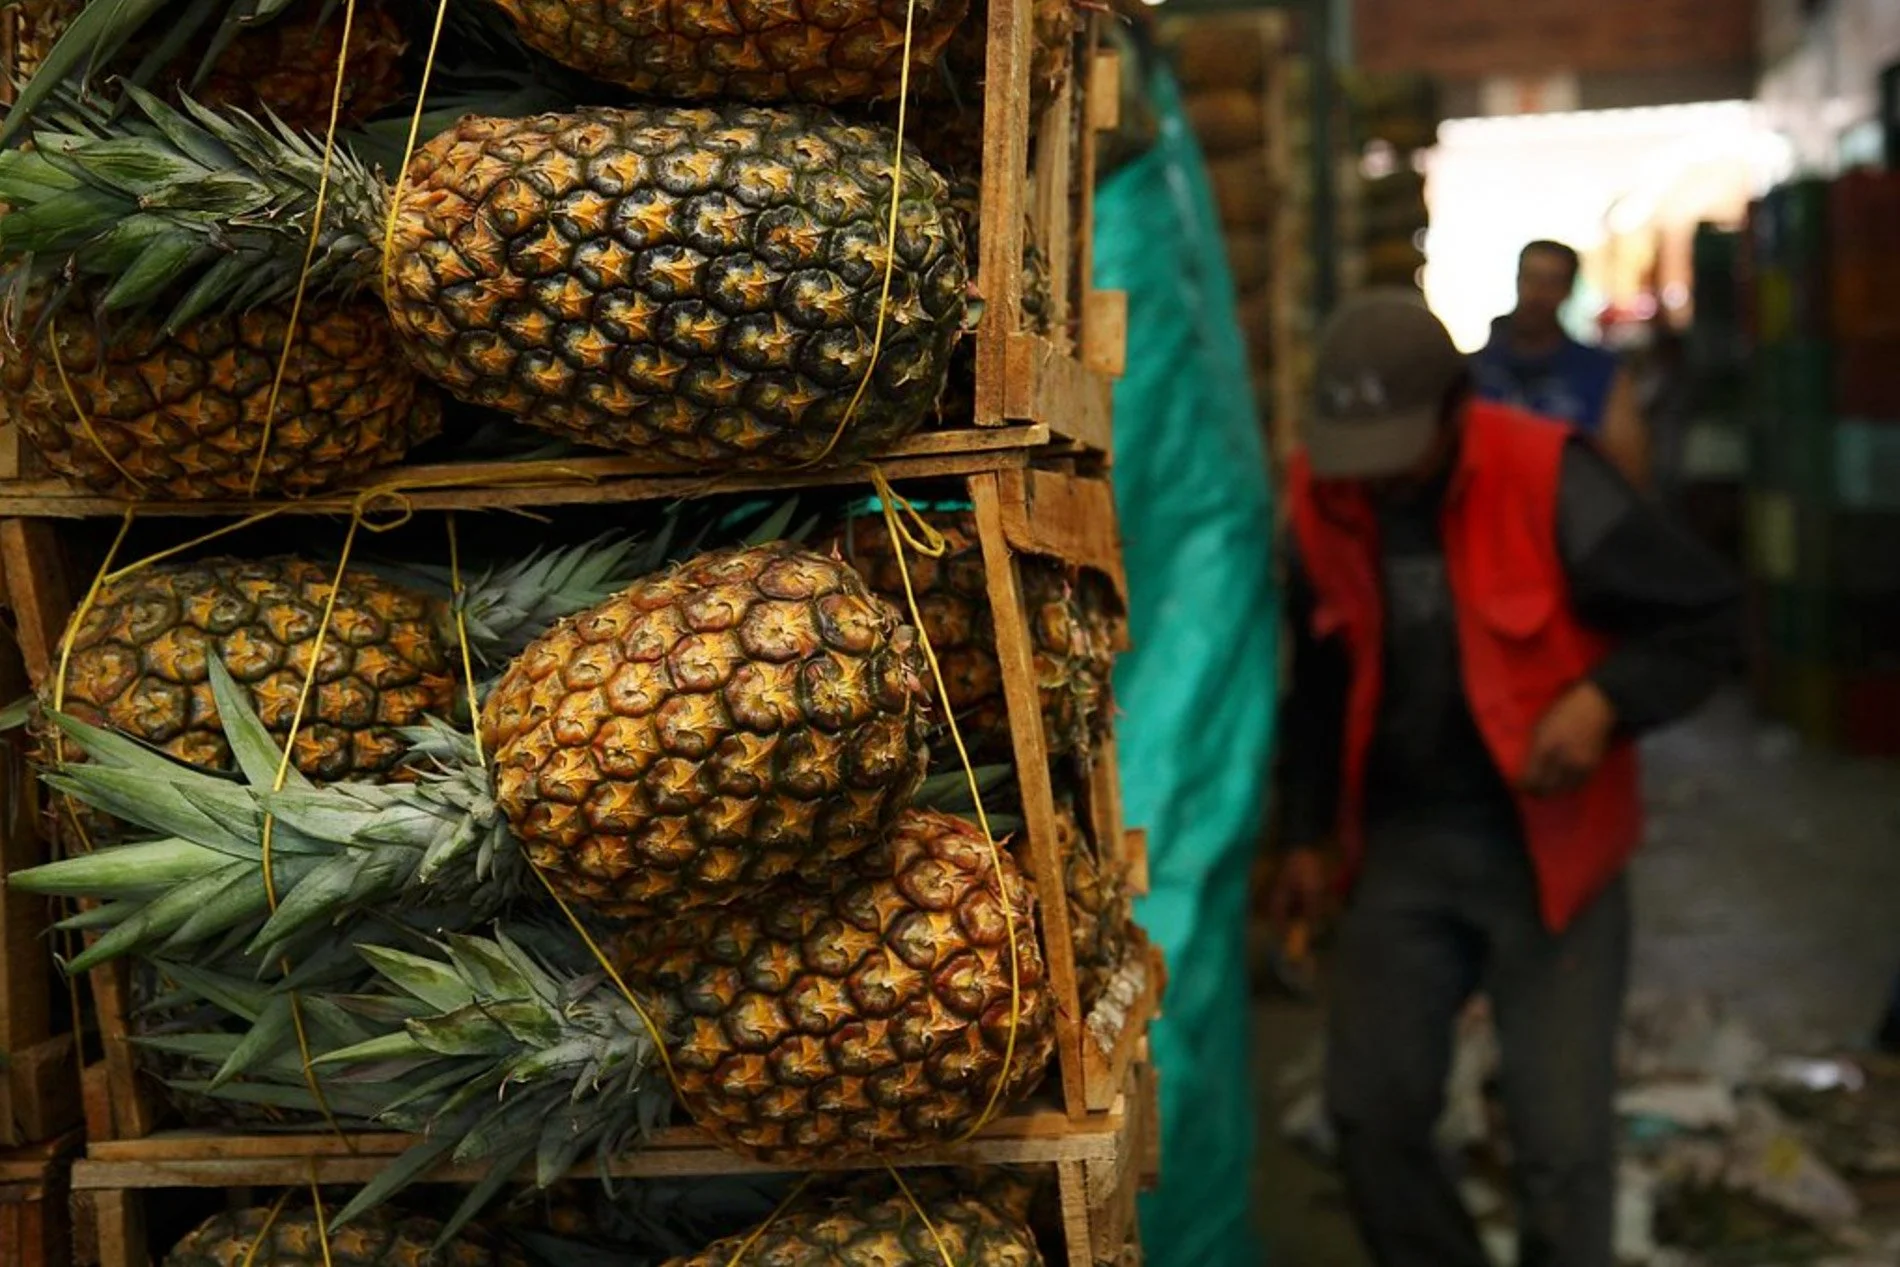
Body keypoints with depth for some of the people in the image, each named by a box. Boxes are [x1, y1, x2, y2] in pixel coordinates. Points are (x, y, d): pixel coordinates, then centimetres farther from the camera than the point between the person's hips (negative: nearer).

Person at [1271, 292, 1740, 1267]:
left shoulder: (1547, 481, -17)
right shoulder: (1325, 501, -2)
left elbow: (1707, 615, -10)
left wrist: (1606, 699, -25)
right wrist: (1307, 834, 14)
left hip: (1545, 847, -4)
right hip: (1404, 843, 4)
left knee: (1561, 1139, 0)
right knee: (1371, 1108, 6)